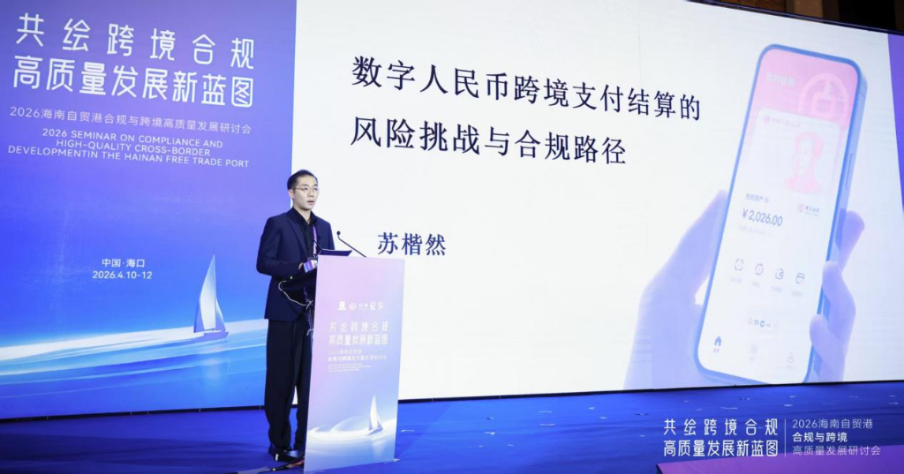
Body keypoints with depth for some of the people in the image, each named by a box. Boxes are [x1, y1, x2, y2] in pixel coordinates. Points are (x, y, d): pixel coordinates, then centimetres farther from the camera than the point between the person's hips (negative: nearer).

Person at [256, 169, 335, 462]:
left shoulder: (324, 227, 15)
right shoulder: (277, 224, -2)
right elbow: (263, 263, -11)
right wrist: (302, 267, -20)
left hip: (315, 312, 5)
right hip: (286, 312, -5)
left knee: (312, 379, 7)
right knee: (282, 379, 2)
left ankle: (307, 443, 18)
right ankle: (280, 444, 14)